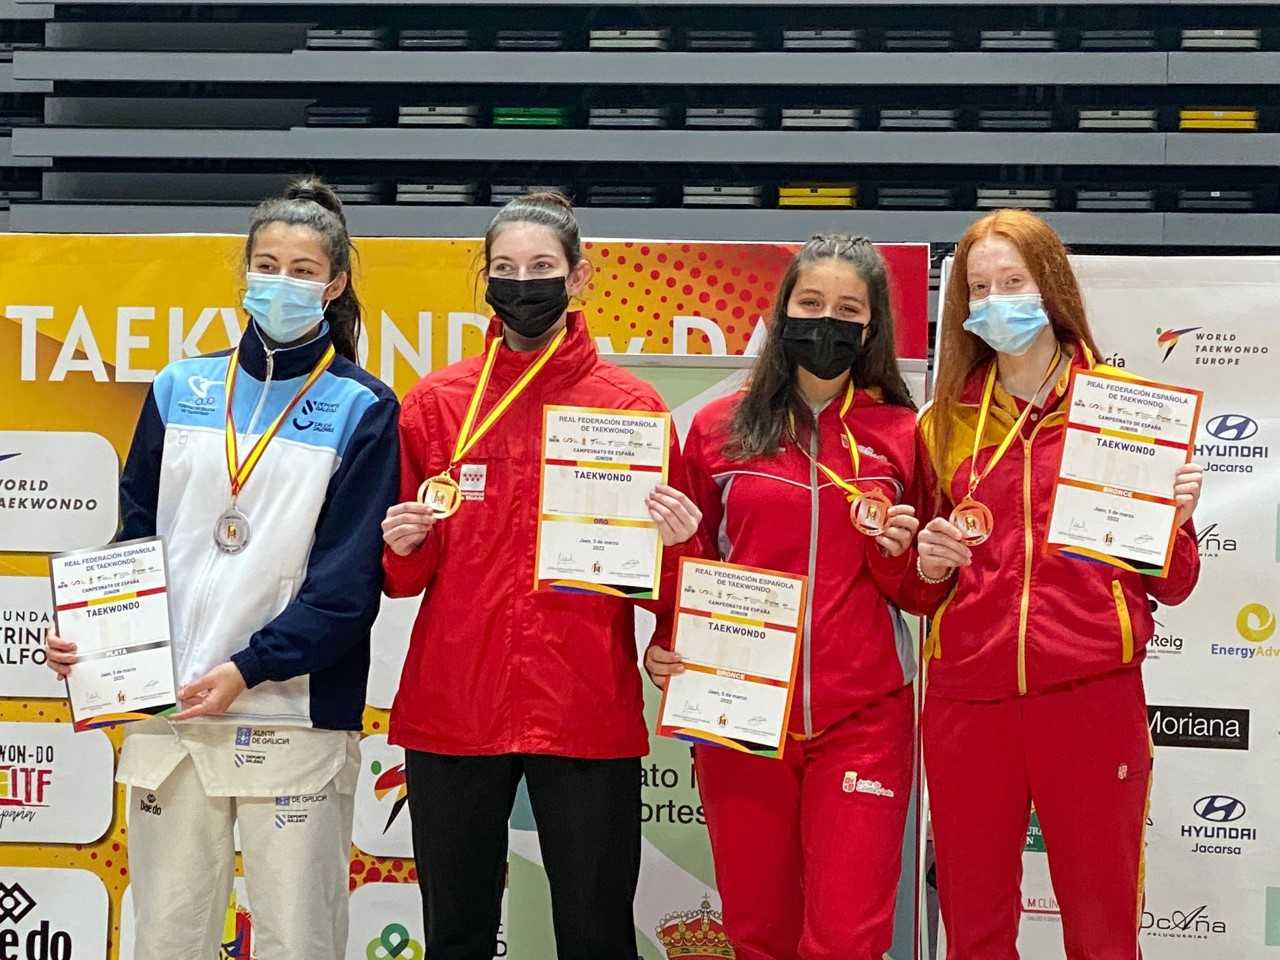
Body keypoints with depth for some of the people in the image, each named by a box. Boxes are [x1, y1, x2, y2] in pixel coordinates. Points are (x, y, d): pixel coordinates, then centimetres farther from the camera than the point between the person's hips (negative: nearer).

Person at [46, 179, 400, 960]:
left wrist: (248, 668, -16)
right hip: (168, 710, 3)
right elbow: (136, 536, 13)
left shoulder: (363, 411, 0)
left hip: (297, 717, -3)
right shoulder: (181, 392, 11)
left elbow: (349, 579, -6)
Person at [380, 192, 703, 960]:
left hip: (587, 712, -1)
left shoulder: (632, 407, 2)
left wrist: (674, 541, -15)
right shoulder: (436, 403, 6)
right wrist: (402, 544, -10)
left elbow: (659, 578, 6)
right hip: (452, 708, 2)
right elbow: (407, 575, 11)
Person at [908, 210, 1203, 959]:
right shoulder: (945, 420, 8)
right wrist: (929, 566, -5)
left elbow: (1171, 585, 4)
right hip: (968, 700, 2)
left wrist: (1173, 521, -15)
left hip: (1091, 697, -2)